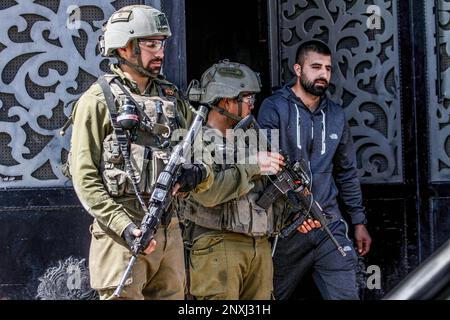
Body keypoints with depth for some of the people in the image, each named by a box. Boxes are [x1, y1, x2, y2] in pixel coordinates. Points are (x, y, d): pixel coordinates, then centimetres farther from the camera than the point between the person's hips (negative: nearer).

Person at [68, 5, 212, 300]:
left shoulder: (172, 98, 15)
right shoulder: (99, 100, -4)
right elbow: (84, 177, -9)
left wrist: (199, 173, -6)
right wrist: (123, 226, -18)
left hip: (169, 228, 6)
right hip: (123, 232, -6)